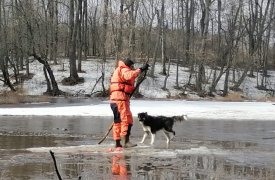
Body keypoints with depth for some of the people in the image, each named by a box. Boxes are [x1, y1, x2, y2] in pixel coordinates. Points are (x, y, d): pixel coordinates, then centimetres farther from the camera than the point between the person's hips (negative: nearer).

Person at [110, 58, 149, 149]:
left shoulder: (118, 71, 27)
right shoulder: (123, 70, -5)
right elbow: (129, 75, -28)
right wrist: (140, 69, -30)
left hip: (114, 100, 10)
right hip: (120, 99, -10)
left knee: (118, 121, 12)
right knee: (127, 119, -14)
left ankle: (118, 143, 15)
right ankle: (125, 141, -22)